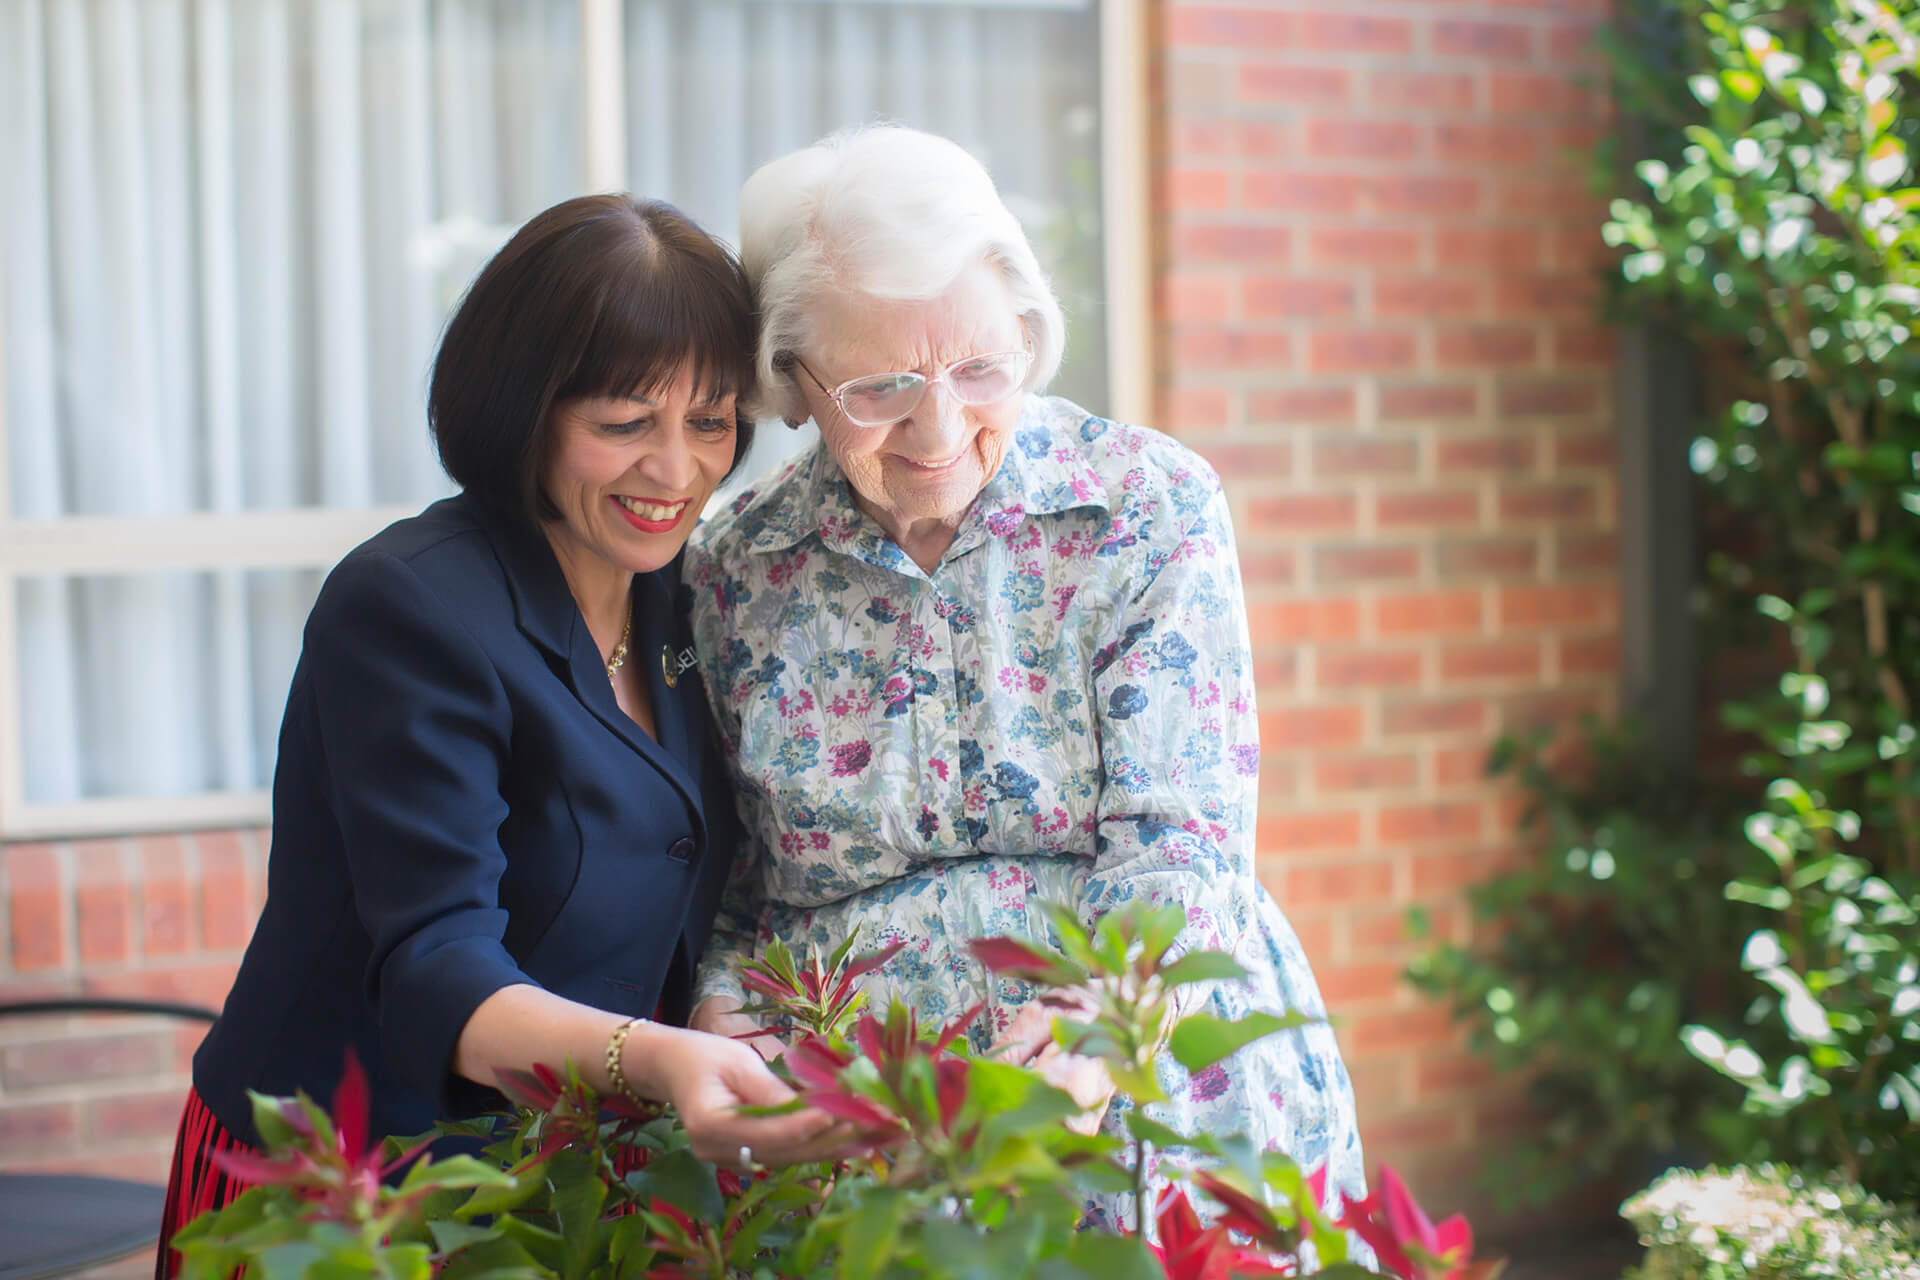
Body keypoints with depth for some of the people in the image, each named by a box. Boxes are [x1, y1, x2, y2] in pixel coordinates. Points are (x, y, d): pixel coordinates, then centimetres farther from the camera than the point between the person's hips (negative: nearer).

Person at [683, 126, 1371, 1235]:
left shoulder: (1153, 505, -2)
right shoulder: (737, 572, 4)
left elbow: (1180, 843, -10)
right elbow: (735, 880, 12)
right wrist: (725, 1015, -9)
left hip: (1170, 1130, -4)